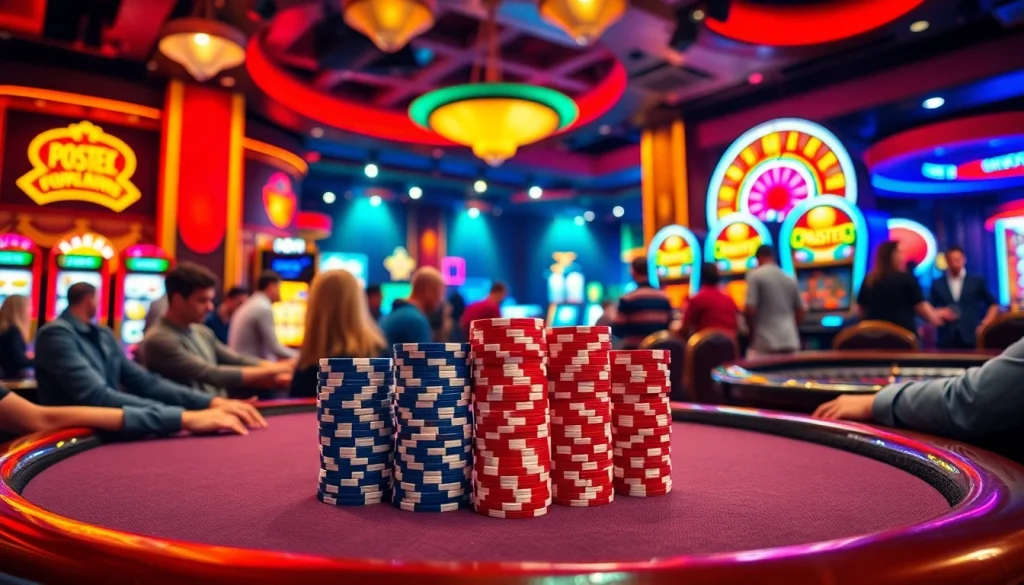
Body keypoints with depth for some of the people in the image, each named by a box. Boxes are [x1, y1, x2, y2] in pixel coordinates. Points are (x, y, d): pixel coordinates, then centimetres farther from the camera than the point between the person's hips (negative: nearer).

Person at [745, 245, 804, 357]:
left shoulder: (755, 275, -5)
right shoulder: (790, 279, 14)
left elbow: (750, 309, -12)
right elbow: (800, 312, 16)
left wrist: (752, 335, 2)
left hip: (765, 341, -6)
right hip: (790, 341, 6)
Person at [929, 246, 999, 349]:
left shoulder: (977, 281, 8)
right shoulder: (937, 285, 9)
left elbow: (993, 304, 13)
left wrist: (985, 324, 1)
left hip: (971, 338, 0)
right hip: (947, 339, 0)